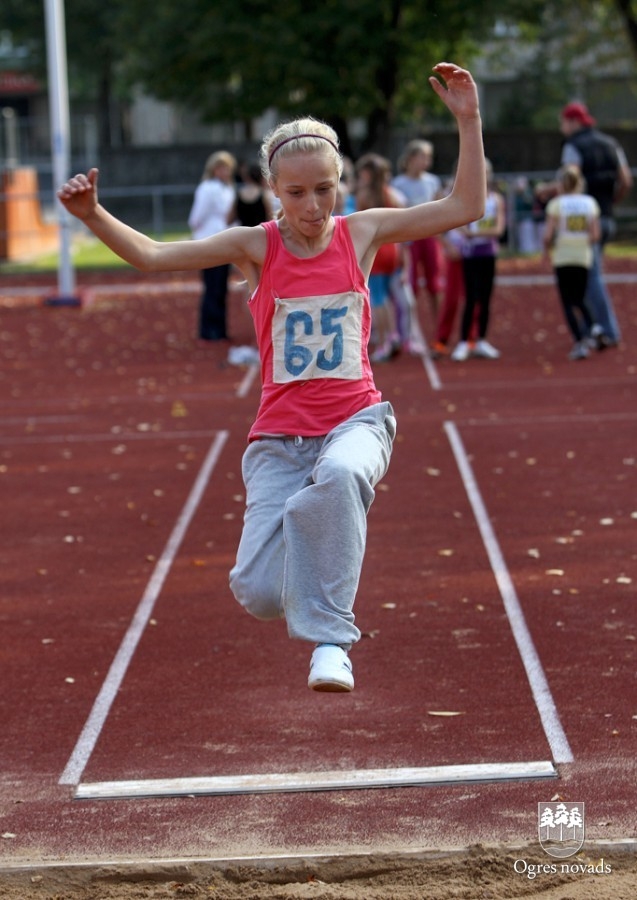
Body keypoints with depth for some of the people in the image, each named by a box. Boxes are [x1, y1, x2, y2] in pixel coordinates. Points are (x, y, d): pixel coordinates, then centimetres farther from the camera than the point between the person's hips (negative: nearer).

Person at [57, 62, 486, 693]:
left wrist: (468, 120, -7)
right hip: (280, 436, 0)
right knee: (258, 592, -13)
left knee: (340, 475, -40)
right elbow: (152, 256, -10)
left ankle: (329, 635, -26)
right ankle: (305, 594, 27)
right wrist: (94, 217, -27)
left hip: (356, 419, 0)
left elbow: (465, 207, 1)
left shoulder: (361, 233, 2)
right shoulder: (255, 246, -3)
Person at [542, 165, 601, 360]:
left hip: (562, 257, -3)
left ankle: (580, 342, -9)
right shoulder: (590, 203, 3)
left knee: (568, 302, 2)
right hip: (584, 257, 3)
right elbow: (595, 236, -2)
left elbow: (548, 235, -11)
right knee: (579, 299, 18)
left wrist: (546, 249, 8)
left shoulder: (556, 204, -5)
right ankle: (591, 326, -7)